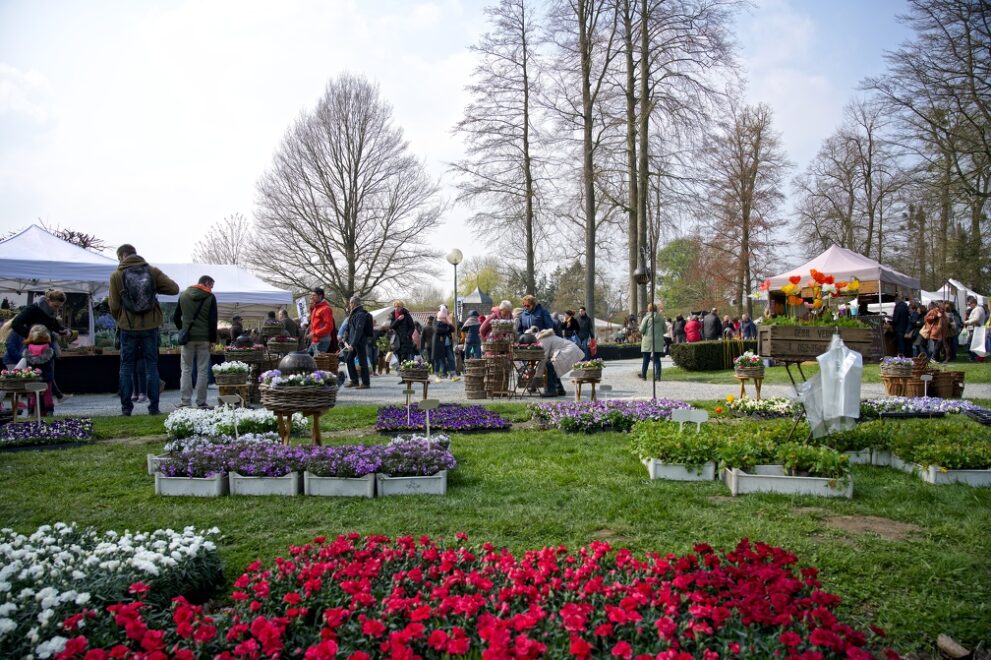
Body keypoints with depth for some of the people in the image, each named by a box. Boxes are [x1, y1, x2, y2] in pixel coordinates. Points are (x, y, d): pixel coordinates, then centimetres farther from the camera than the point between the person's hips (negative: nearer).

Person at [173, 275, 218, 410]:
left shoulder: (183, 295, 9)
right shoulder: (210, 297, -1)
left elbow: (176, 318, 10)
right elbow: (213, 320, -6)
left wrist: (183, 332, 17)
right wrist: (212, 339, -1)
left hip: (187, 338, 2)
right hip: (204, 338, -2)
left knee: (186, 370, 6)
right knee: (202, 371, 2)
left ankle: (184, 402, 0)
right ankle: (201, 403, 1)